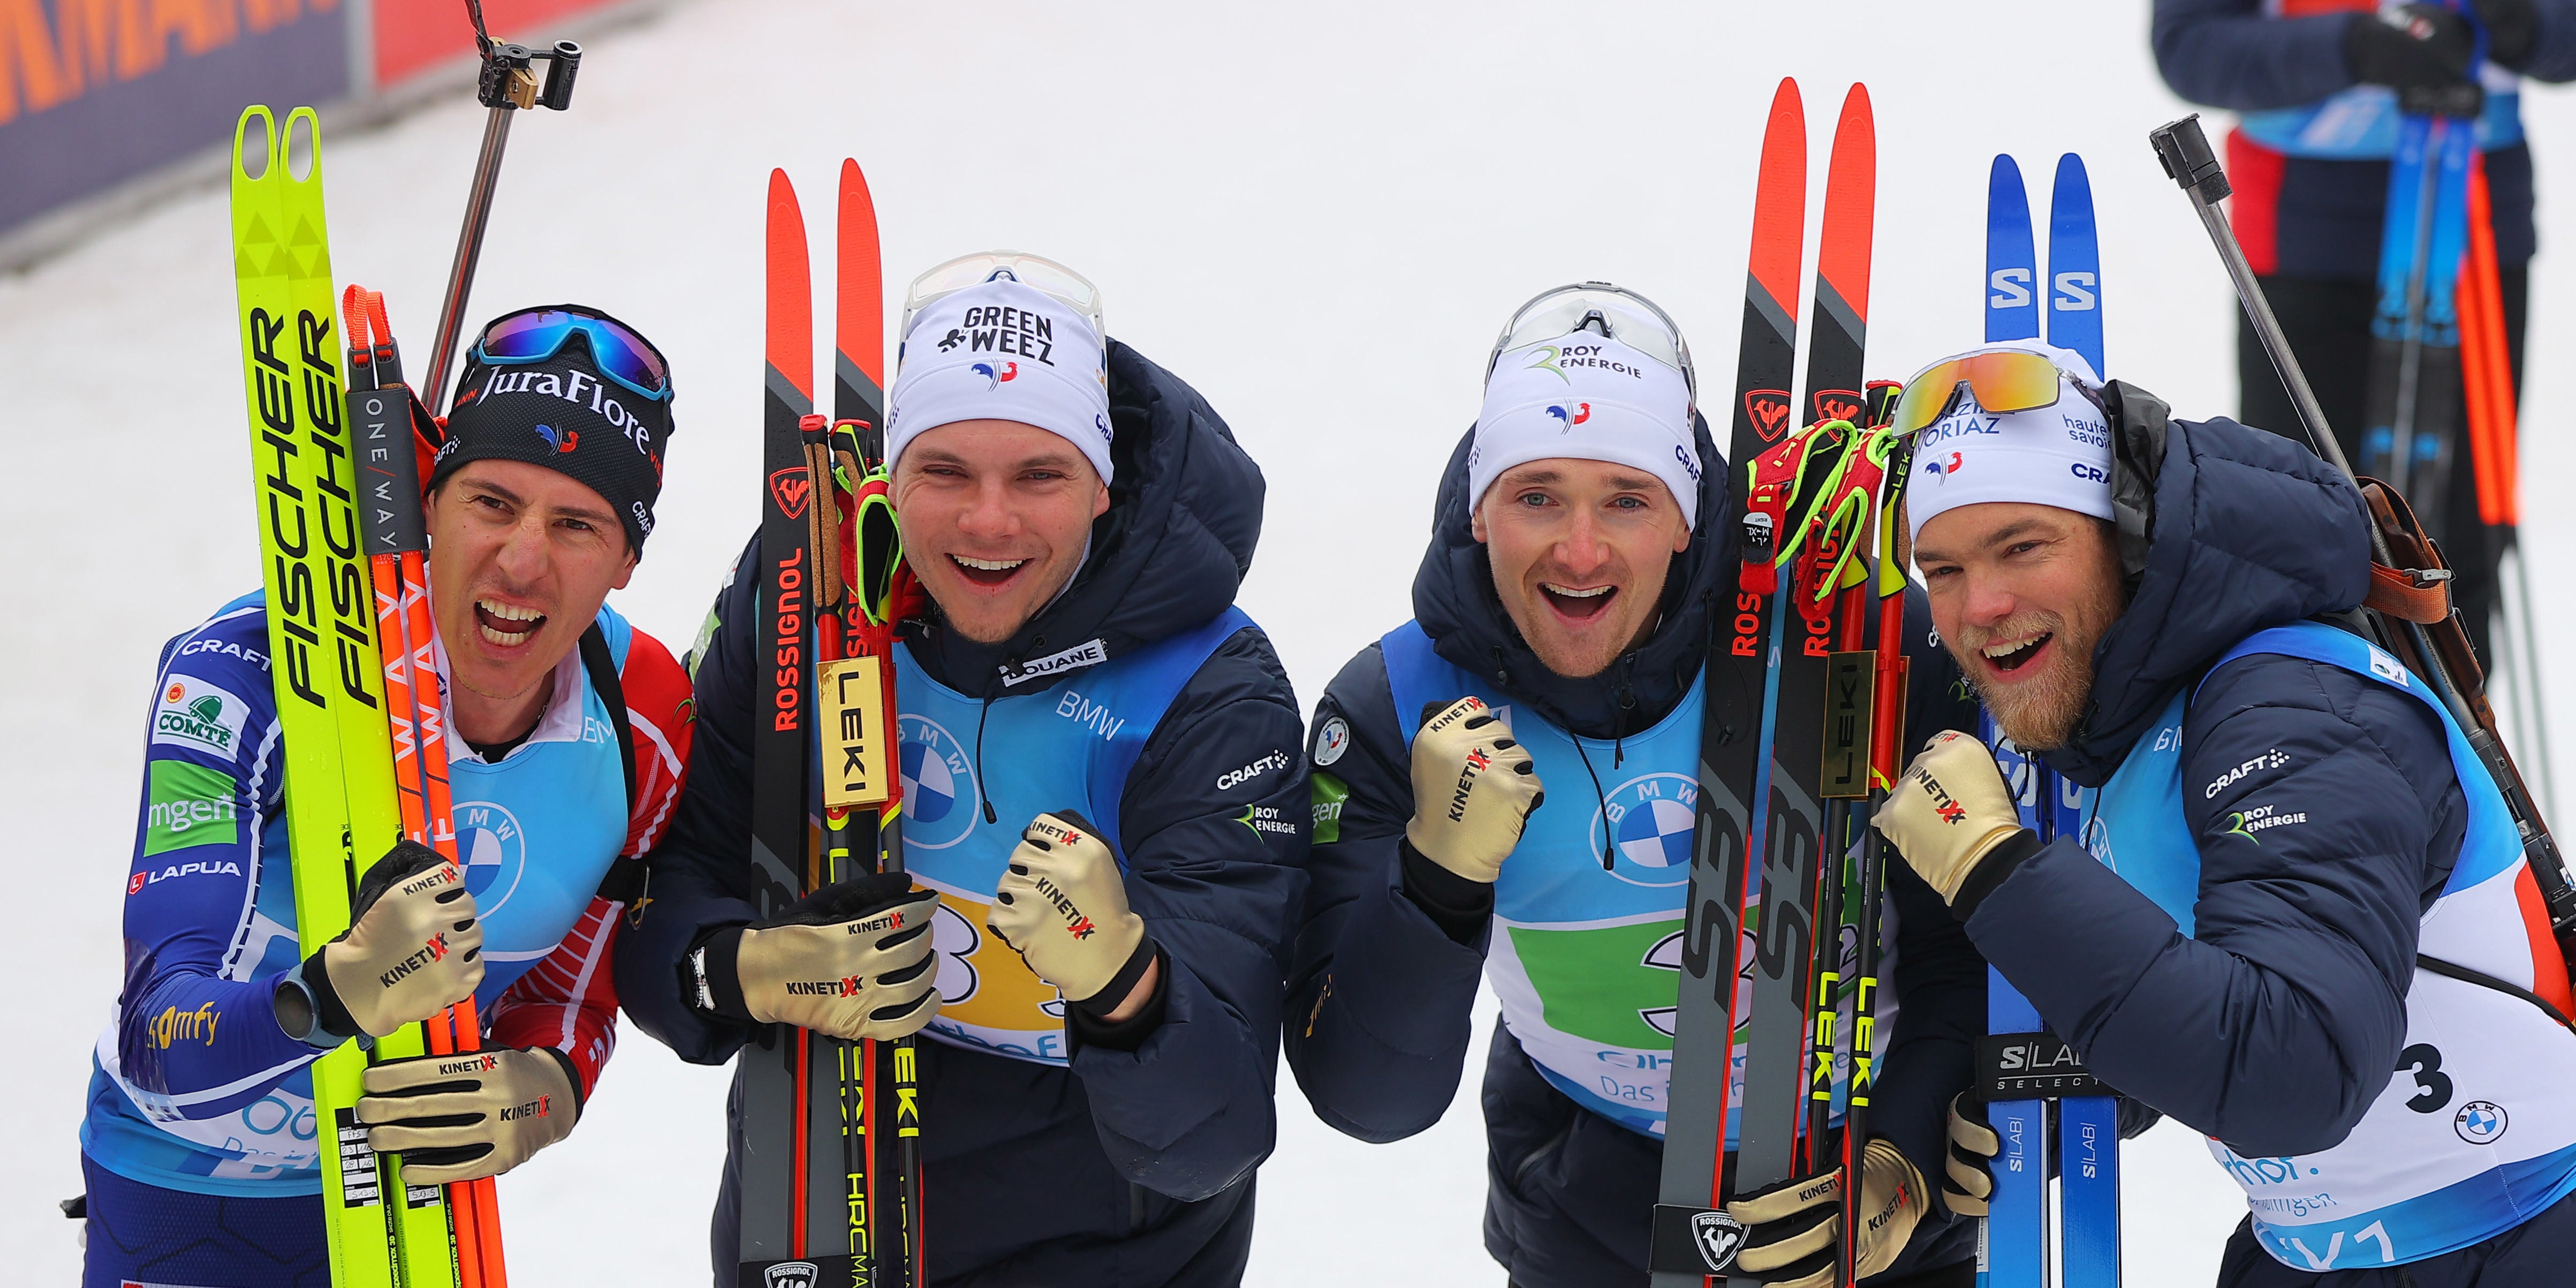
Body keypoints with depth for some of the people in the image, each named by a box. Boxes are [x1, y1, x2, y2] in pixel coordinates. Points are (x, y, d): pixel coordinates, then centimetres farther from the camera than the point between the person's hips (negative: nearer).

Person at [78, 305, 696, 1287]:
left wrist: (534, 1096, -27)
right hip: (182, 1196, -3)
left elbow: (570, 1009, -5)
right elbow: (160, 1046, -32)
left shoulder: (644, 721, -14)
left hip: (419, 1201, 3)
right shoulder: (247, 670, -27)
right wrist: (336, 999, -52)